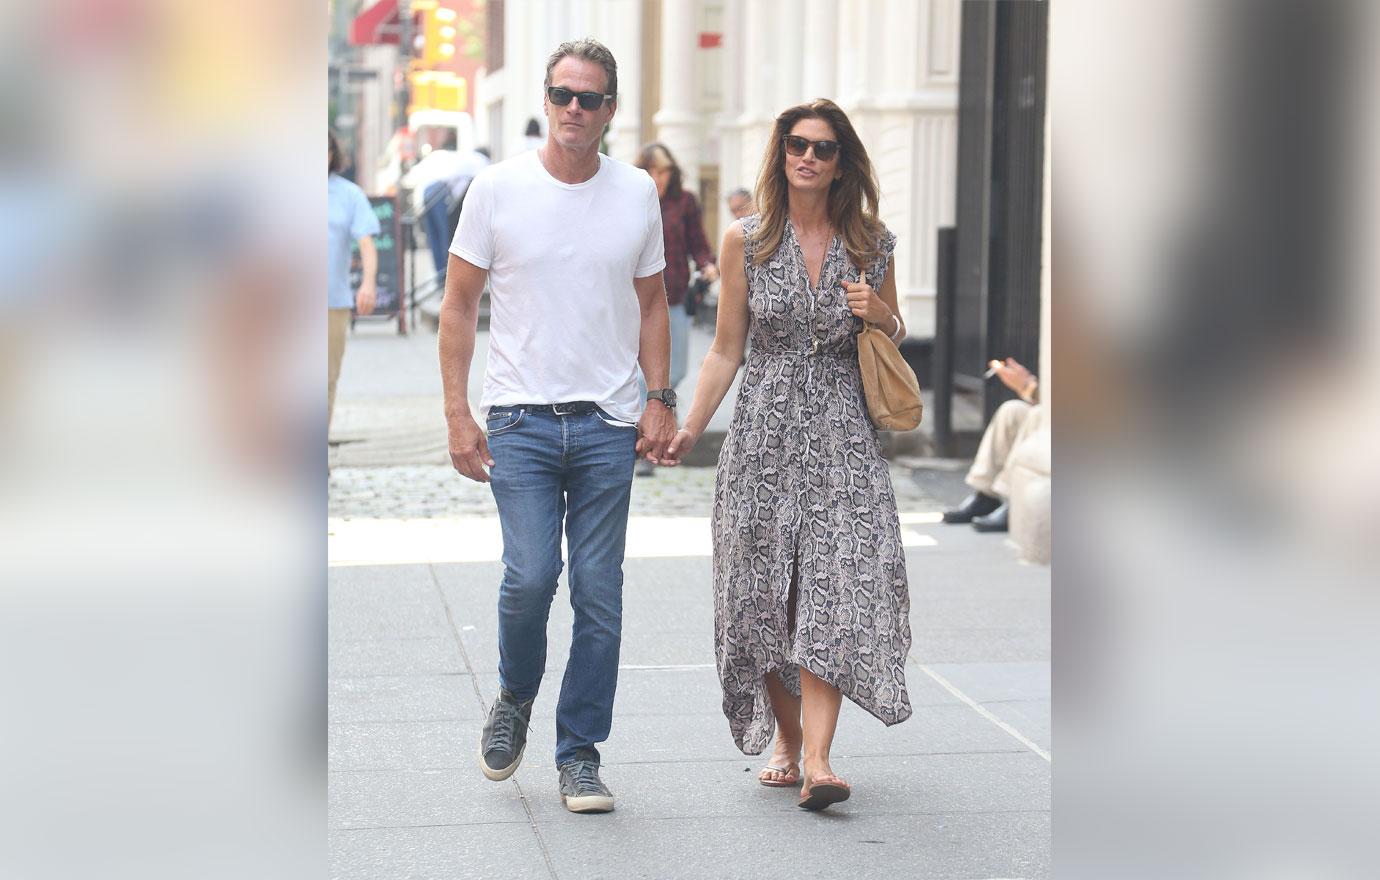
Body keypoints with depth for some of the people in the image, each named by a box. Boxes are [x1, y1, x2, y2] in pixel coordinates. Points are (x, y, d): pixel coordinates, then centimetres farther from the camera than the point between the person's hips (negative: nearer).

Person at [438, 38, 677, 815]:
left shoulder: (637, 194, 7)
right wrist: (458, 414, -4)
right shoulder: (498, 189, 0)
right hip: (520, 421, -2)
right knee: (530, 577, -14)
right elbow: (460, 306, 3)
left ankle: (581, 755, 13)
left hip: (608, 427, 2)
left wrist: (661, 399, 4)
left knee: (599, 596, 1)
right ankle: (515, 699, 16)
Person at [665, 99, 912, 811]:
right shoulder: (745, 241, 4)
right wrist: (689, 429, -2)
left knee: (834, 590, -13)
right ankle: (785, 739, 19)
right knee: (766, 594, 1)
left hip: (841, 435, 0)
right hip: (764, 432, 0)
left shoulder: (869, 244, 6)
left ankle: (817, 757, -18)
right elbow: (726, 351, 7)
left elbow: (895, 337, 19)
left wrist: (881, 317, -4)